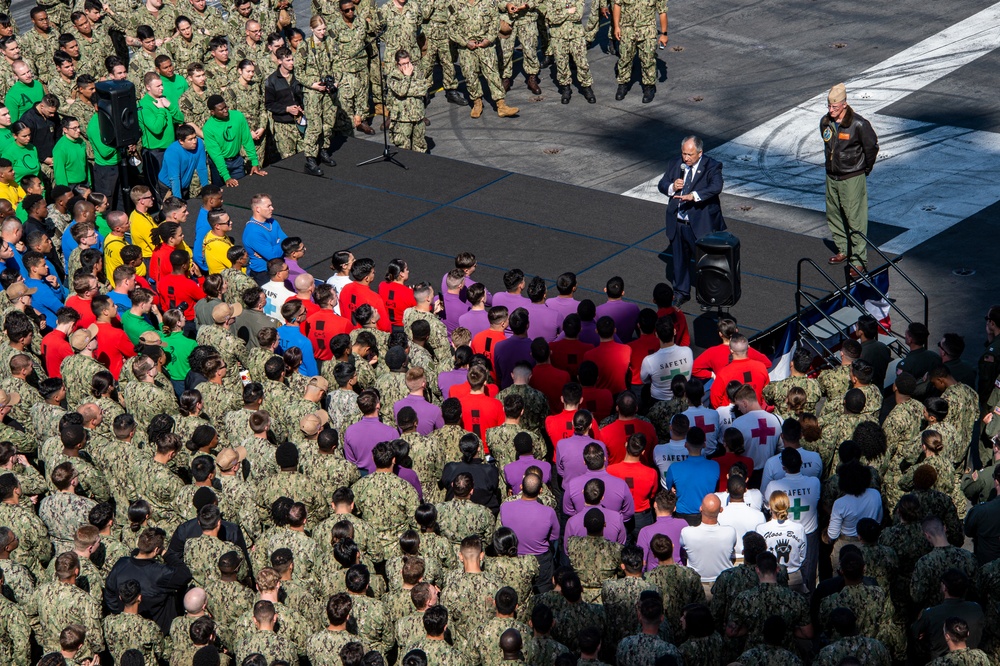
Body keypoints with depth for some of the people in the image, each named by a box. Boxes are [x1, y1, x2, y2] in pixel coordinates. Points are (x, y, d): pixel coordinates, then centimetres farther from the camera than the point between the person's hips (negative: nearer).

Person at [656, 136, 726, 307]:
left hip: (700, 224, -5)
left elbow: (716, 187, -29)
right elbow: (661, 184, 10)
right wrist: (672, 187, -14)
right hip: (677, 223, 5)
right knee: (679, 259, 18)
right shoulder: (674, 164, 4)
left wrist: (694, 196, -41)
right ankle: (681, 292, 34)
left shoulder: (712, 167, -13)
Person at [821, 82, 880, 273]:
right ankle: (843, 250, 34)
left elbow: (872, 147, -7)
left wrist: (865, 169, 4)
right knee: (834, 216, 17)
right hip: (831, 177, 7)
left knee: (855, 219, -4)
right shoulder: (825, 122, -1)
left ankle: (858, 259, 3)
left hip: (852, 178, -7)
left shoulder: (858, 125, -19)